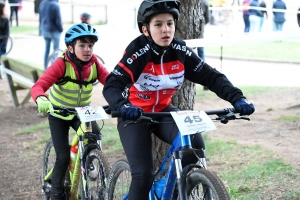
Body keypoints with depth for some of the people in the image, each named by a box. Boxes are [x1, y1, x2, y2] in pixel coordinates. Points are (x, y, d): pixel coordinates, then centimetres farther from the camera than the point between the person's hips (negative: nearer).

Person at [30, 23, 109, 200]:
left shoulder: (94, 63, -14)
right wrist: (41, 99, -57)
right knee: (63, 156, -9)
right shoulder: (62, 64, -25)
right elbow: (39, 86, -35)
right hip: (59, 114, -3)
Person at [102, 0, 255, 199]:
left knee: (194, 143, -23)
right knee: (144, 173, -16)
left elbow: (212, 77, -12)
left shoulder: (180, 51, -12)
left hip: (163, 110, 4)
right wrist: (122, 106, -54)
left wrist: (237, 98, -28)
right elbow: (111, 86, -32)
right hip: (135, 114, -4)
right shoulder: (138, 51, -24)